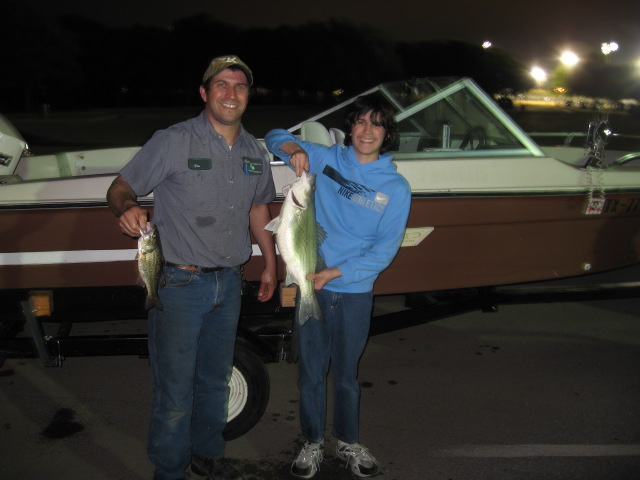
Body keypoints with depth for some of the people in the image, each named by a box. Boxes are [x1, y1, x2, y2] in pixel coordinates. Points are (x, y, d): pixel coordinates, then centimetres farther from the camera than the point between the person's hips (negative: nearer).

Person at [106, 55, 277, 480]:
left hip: (228, 284, 6)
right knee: (175, 390, 1)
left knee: (215, 381, 20)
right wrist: (127, 209, -32)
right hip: (178, 285, -5)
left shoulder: (255, 153, 7)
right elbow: (119, 189, -8)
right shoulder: (173, 142, -10)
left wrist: (270, 264, 19)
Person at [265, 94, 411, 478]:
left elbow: (386, 249, -7)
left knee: (347, 373, 15)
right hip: (312, 285, 1)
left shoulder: (396, 187, -3)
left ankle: (349, 442, 36)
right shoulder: (326, 159, 0)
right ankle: (313, 443, 31)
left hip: (355, 291, 0)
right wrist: (294, 149, -15)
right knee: (311, 371, 11)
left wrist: (336, 272, -16)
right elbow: (275, 137, 9)